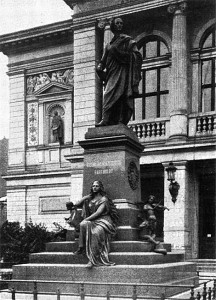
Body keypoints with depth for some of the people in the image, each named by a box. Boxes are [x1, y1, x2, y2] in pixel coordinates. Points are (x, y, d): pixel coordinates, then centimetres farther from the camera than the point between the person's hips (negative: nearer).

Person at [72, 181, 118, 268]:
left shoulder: (103, 199, 2)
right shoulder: (90, 198, 21)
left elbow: (98, 212, -11)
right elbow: (77, 204, 18)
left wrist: (86, 219, -16)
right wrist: (86, 197, 13)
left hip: (103, 221, -5)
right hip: (92, 221, 5)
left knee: (96, 231, -38)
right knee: (84, 224, -32)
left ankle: (93, 259, -41)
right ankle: (81, 248, -33)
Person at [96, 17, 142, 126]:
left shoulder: (127, 40, 9)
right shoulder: (109, 45, 24)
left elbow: (137, 56, -1)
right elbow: (104, 60, 21)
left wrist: (120, 53, -12)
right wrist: (100, 67, 0)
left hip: (122, 71, -5)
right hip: (112, 73, 5)